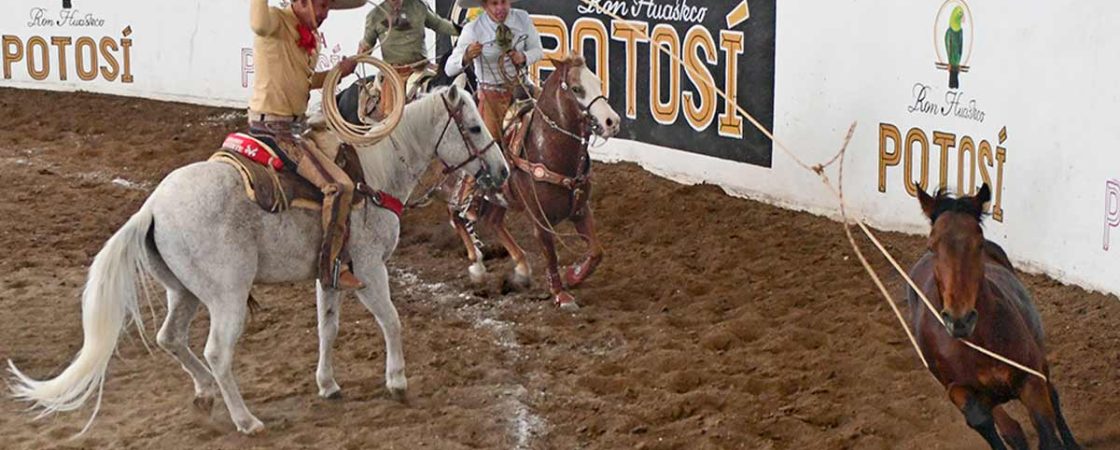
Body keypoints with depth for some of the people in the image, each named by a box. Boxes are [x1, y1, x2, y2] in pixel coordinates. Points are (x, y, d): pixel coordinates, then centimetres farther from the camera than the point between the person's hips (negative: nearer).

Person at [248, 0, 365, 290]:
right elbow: (259, 25, -40)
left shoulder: (312, 36, 13)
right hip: (275, 129, -10)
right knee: (339, 185, -21)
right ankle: (332, 268, -14)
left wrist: (338, 72, 11)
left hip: (295, 123, 10)